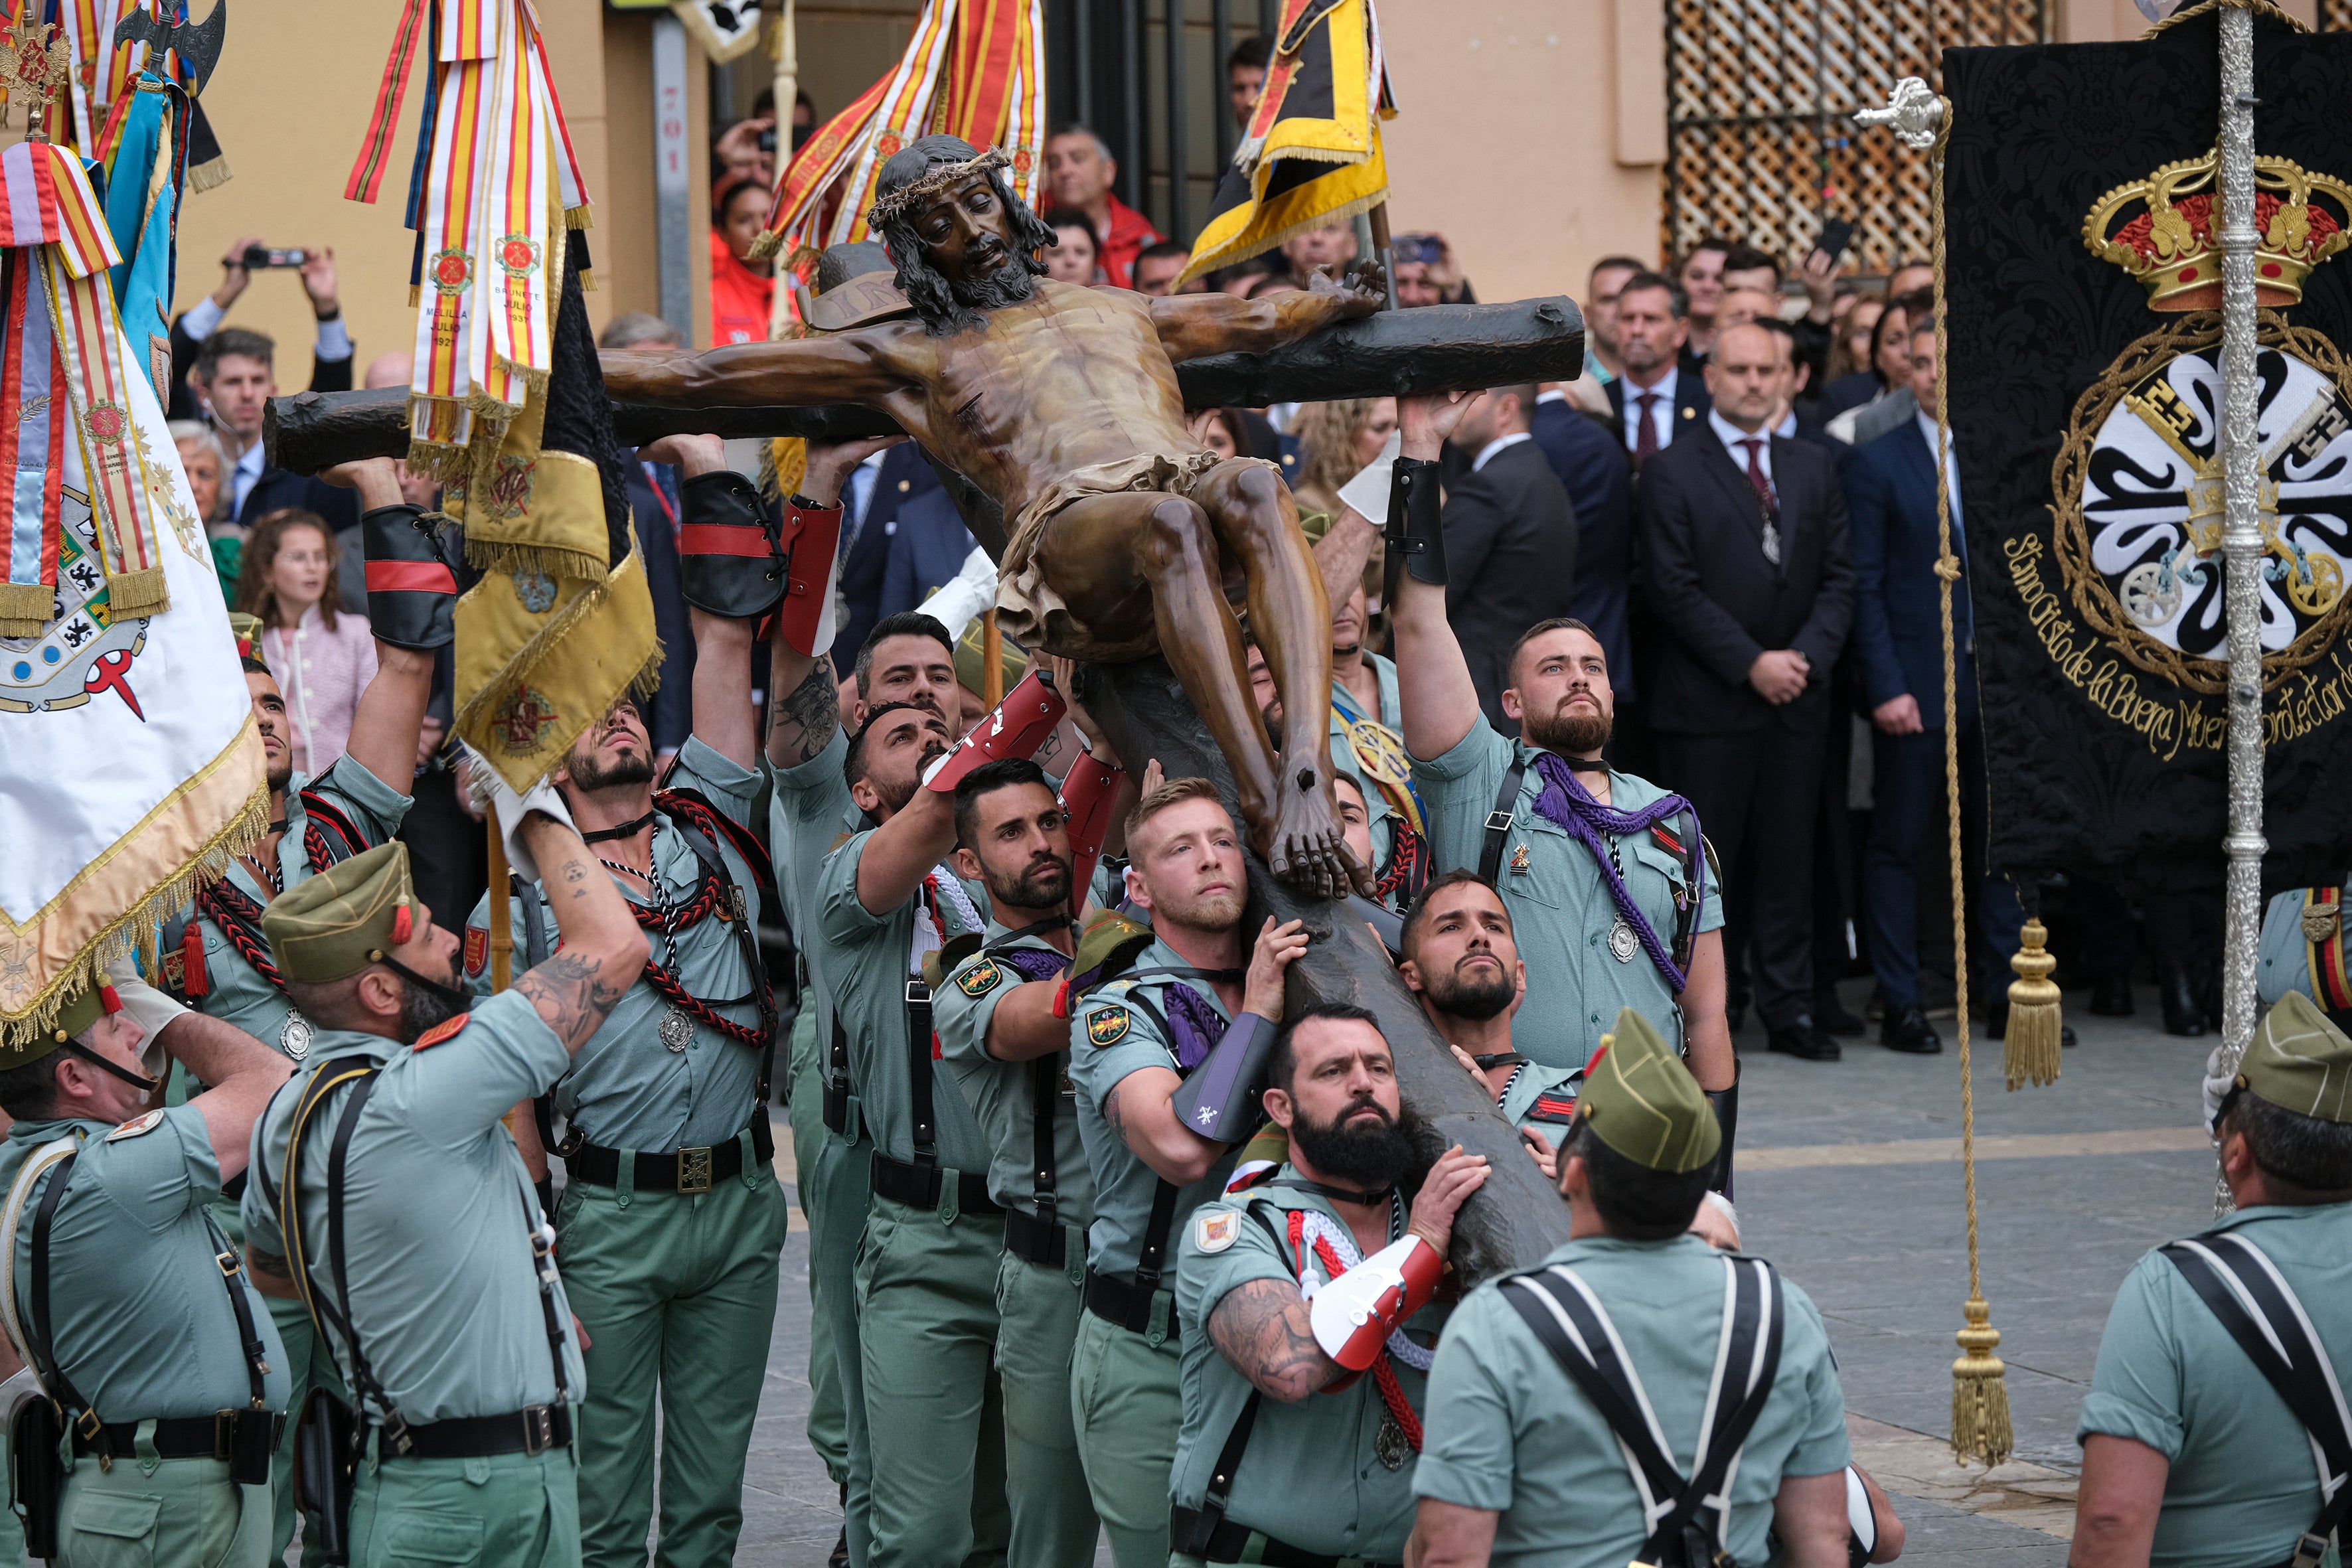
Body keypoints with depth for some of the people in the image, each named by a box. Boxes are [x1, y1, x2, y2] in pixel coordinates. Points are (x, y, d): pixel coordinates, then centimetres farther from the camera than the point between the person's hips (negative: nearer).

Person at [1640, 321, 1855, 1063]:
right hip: (1708, 698, -4)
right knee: (1708, 861, -2)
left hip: (1798, 696, 4)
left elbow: (1840, 576, 9)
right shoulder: (1670, 473, -1)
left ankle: (1790, 1008, 10)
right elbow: (1675, 589, -8)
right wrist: (1750, 664, -13)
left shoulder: (1813, 469, 14)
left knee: (1788, 857, 6)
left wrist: (1806, 655, -7)